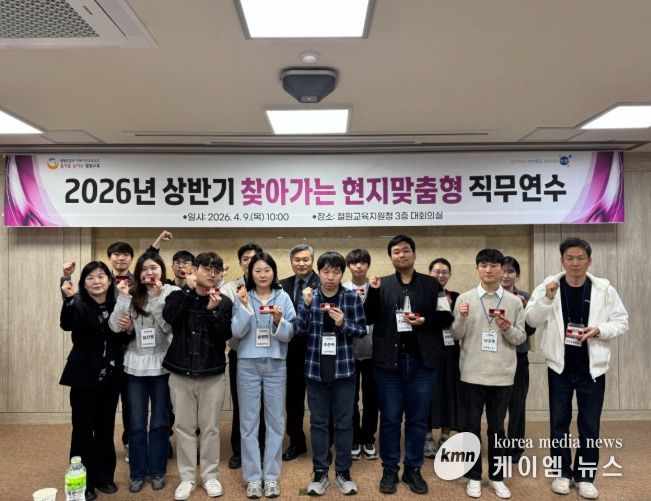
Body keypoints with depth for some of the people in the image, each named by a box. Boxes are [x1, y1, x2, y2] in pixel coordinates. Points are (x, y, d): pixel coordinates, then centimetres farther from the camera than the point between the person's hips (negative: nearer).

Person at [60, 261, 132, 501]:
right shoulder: (79, 305, -9)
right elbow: (67, 325, -31)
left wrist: (127, 330, -9)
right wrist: (69, 299, -46)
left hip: (110, 377, 4)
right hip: (84, 376, -4)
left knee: (106, 428, 13)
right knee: (83, 429, 1)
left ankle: (104, 477, 27)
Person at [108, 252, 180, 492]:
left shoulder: (173, 293, -3)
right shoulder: (132, 295, 3)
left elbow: (169, 327, -13)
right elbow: (114, 327, -5)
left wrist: (158, 297, -20)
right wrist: (123, 297, -13)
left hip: (161, 365, -2)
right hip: (135, 365, 2)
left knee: (160, 422, 10)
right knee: (136, 424, 10)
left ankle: (157, 471, 26)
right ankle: (137, 473, 25)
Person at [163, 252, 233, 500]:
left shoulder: (224, 302, 1)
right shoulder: (179, 296, 3)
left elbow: (227, 334, -9)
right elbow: (168, 316, -18)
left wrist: (213, 310, -21)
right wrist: (188, 289, -17)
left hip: (212, 374, -1)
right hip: (180, 372, 1)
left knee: (210, 427, 8)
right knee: (184, 427, 9)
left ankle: (210, 476, 24)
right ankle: (187, 478, 22)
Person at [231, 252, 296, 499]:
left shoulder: (283, 297, 1)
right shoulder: (242, 297, 1)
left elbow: (289, 335, -4)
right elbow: (236, 332, -9)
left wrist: (278, 321, -22)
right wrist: (245, 307, -19)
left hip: (276, 365, 0)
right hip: (248, 364, 0)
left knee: (275, 421, 7)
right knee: (249, 421, 5)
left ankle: (271, 477, 19)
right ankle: (252, 478, 17)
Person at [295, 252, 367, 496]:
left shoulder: (352, 298, -3)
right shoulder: (309, 296, 0)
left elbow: (363, 330, 0)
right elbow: (299, 331, -5)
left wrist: (344, 324, -18)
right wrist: (306, 305, -19)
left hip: (343, 369, 0)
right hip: (315, 369, 1)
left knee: (344, 422, 9)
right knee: (318, 422, 10)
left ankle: (343, 472, 23)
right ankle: (320, 472, 22)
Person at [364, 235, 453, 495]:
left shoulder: (432, 284, 5)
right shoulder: (381, 285, 6)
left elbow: (446, 317, 4)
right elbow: (369, 319, -1)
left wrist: (425, 321, -13)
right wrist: (373, 293, -15)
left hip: (422, 360, 1)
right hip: (389, 361, 0)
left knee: (418, 418, 10)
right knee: (390, 418, 8)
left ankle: (413, 469, 25)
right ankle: (389, 470, 22)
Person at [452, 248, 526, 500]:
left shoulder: (514, 302, 2)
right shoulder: (464, 298, -1)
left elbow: (521, 338, 4)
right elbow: (456, 335, 0)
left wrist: (508, 329, -16)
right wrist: (462, 318, -19)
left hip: (502, 375, 1)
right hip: (473, 373, -1)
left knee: (497, 427, 12)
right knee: (472, 425, 8)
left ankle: (496, 476, 26)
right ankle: (474, 476, 22)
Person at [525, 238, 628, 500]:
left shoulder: (604, 289, -5)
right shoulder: (549, 285, -6)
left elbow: (622, 322, 1)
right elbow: (531, 320, -12)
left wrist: (599, 329, -18)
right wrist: (548, 298, -28)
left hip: (592, 368, 0)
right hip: (560, 367, 0)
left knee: (589, 424, 8)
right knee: (559, 422, 10)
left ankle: (585, 476, 23)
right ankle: (563, 472, 25)